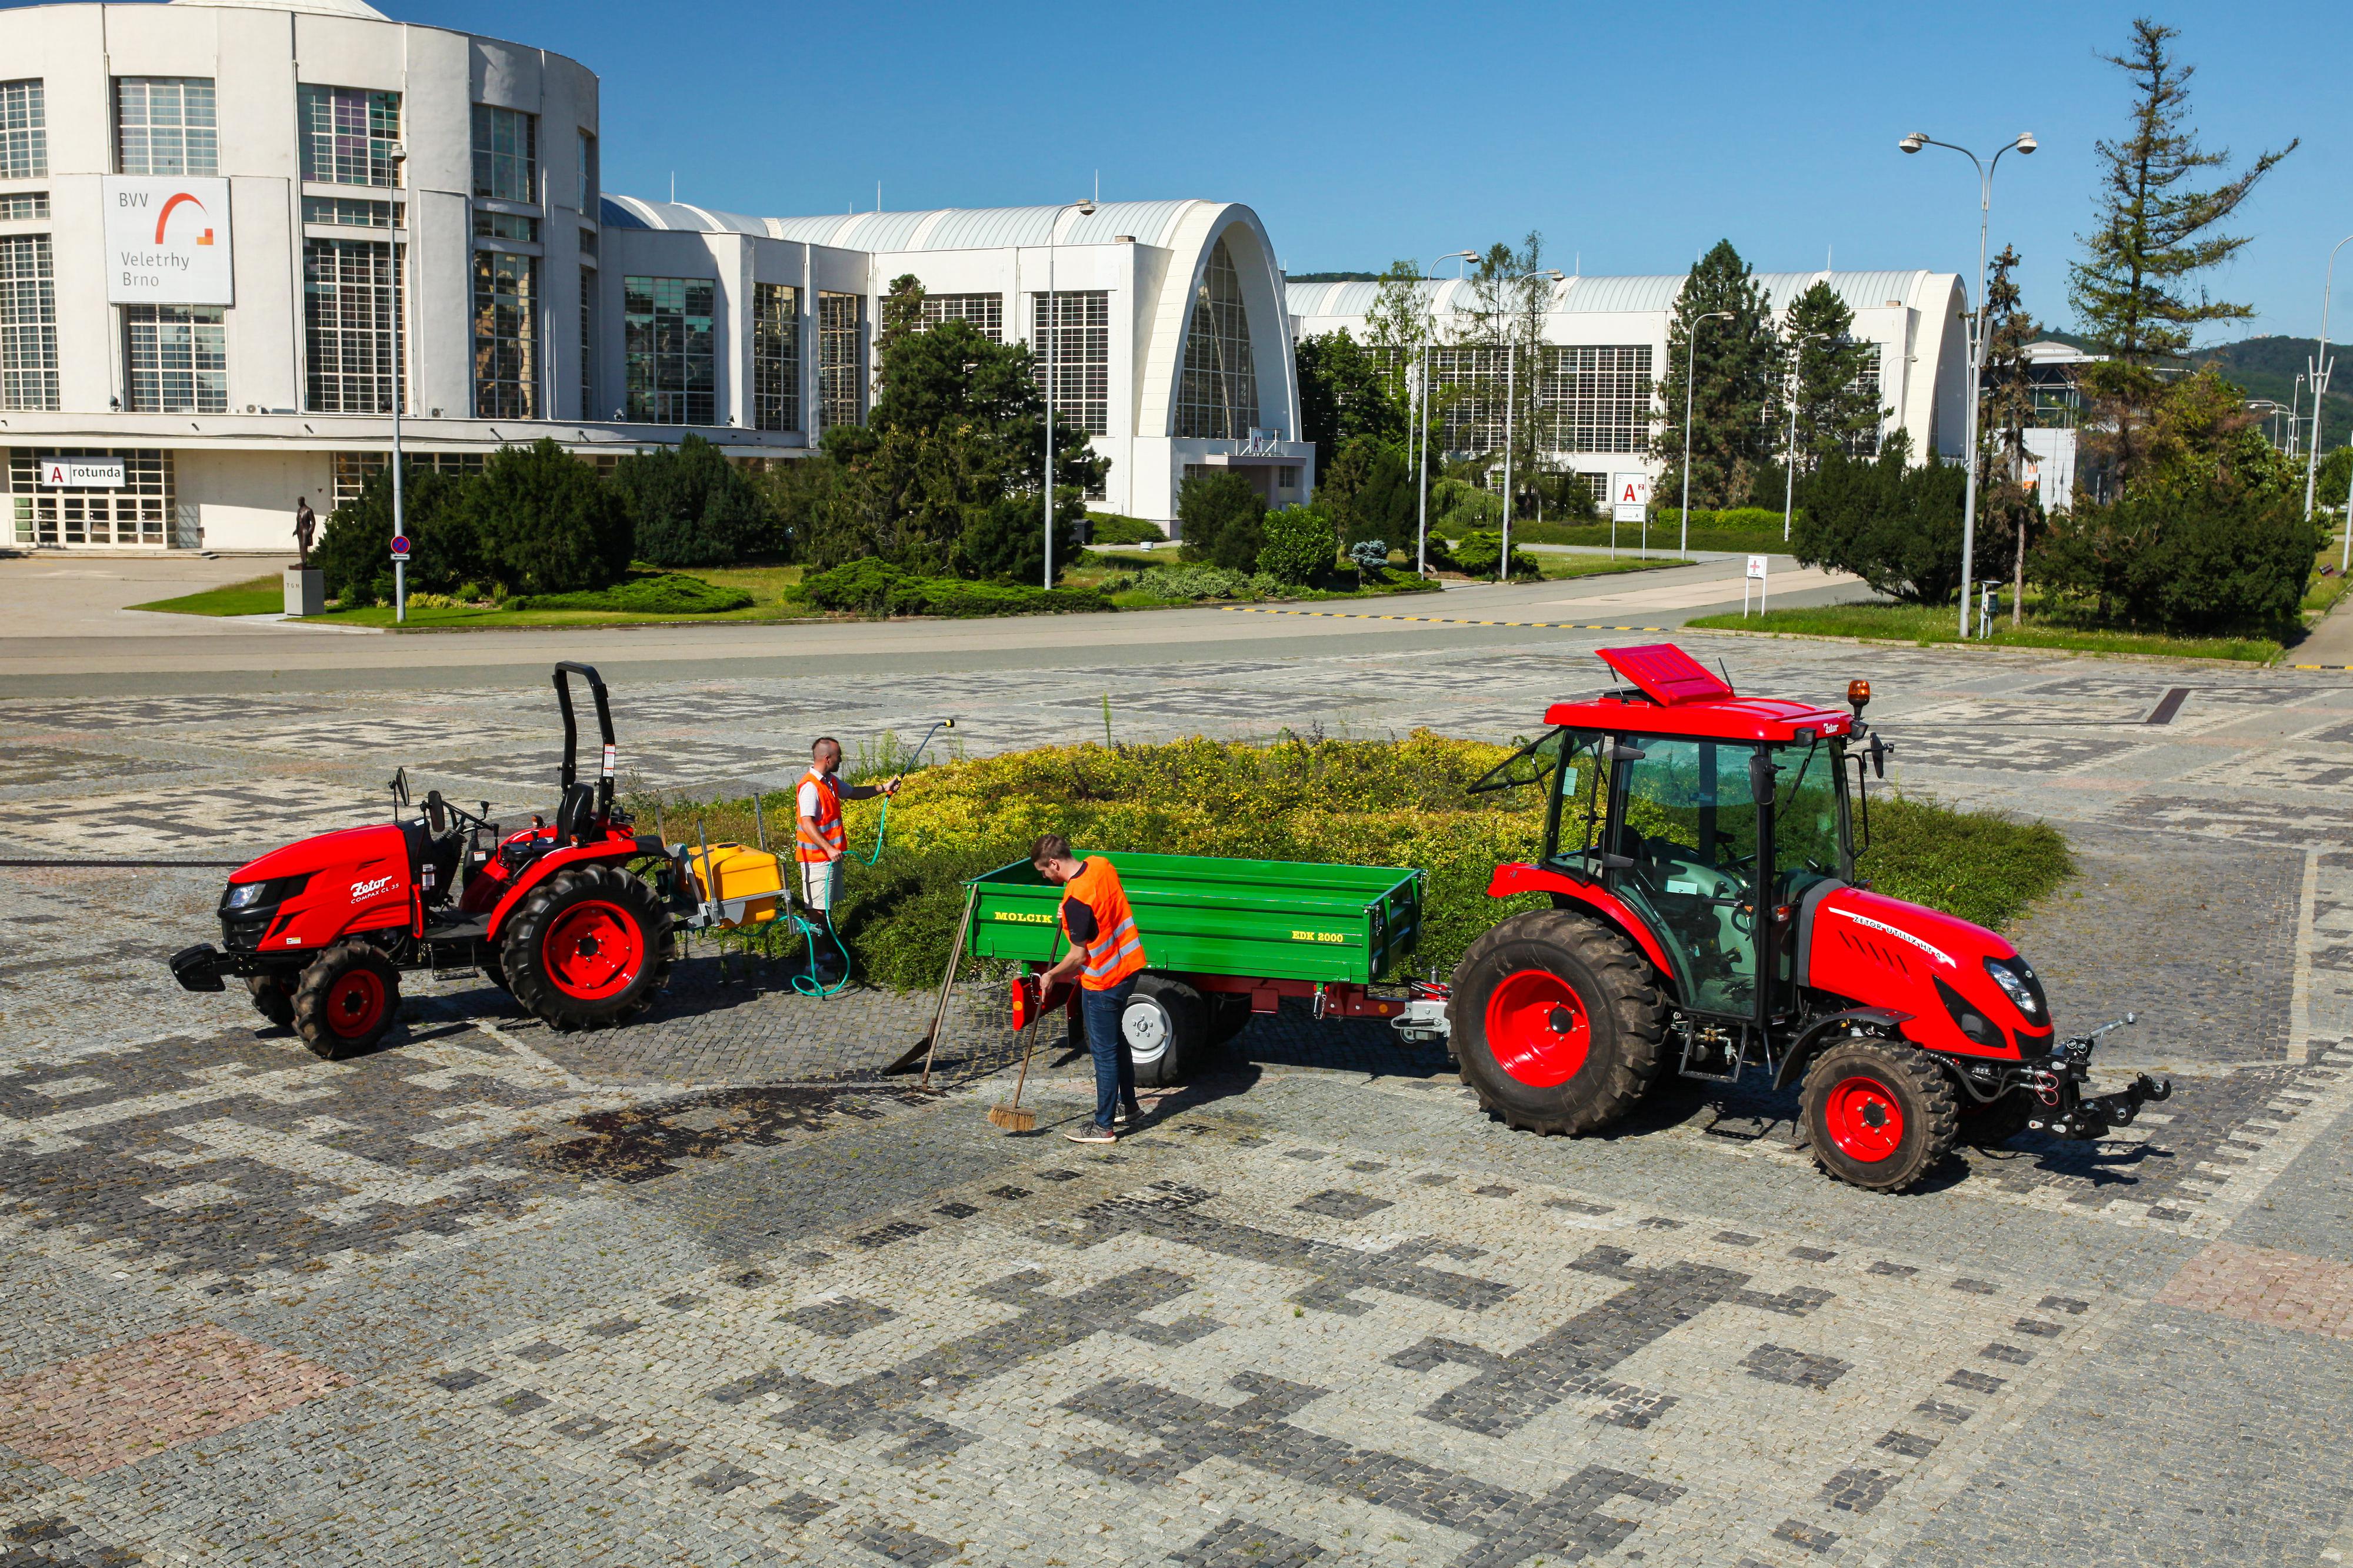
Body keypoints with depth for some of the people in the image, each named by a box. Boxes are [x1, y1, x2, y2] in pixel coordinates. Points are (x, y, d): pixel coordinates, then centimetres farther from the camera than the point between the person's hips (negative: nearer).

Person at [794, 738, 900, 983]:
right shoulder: (811, 787, -21)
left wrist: (883, 788, 18)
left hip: (831, 855, 10)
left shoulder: (830, 782, 10)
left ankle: (826, 953, 28)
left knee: (828, 907, 18)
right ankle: (813, 963, -2)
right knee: (818, 910, -6)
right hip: (817, 859, -10)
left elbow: (854, 792, 27)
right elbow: (807, 824, -27)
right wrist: (829, 849, -33)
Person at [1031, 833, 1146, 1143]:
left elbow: (1079, 956, -20)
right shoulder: (1101, 864, -2)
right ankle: (1128, 1106, 36)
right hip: (1129, 965, 9)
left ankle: (1104, 1127, 10)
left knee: (1104, 1053, 1)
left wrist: (1052, 975, -3)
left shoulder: (1076, 899, -27)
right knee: (1116, 1040, 23)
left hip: (1102, 982, -9)